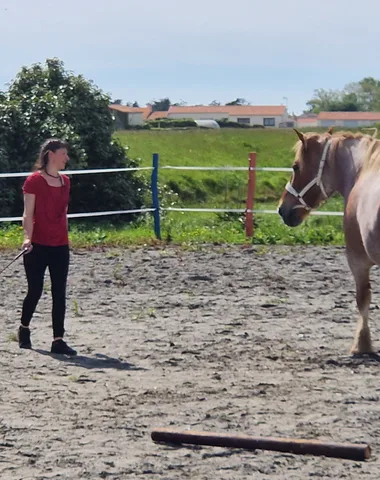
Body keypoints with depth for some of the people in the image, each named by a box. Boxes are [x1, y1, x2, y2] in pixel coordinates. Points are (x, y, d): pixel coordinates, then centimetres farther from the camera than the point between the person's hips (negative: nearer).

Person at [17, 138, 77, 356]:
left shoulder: (65, 181, 11)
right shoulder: (34, 180, -7)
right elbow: (28, 214, -11)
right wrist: (28, 238, -24)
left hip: (60, 246, 5)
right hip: (38, 246, -5)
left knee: (59, 293, 2)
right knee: (35, 291, 3)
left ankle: (58, 340, 5)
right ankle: (24, 329, 29)